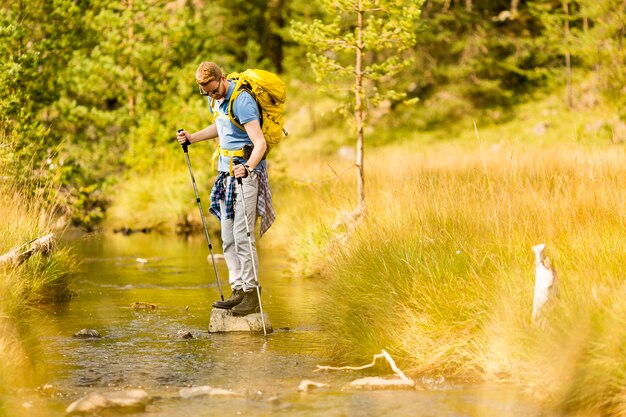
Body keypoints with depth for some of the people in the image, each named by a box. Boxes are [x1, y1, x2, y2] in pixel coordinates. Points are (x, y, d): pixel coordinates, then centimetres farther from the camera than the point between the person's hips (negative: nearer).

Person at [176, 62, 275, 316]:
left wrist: (248, 167, -44)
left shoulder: (241, 101, -21)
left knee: (242, 236, -12)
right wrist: (192, 138, 17)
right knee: (228, 238, 7)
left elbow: (260, 143, -28)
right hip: (227, 172, 9)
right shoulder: (215, 99, 7)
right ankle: (239, 291, 10)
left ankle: (251, 294, -8)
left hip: (247, 172, -9)